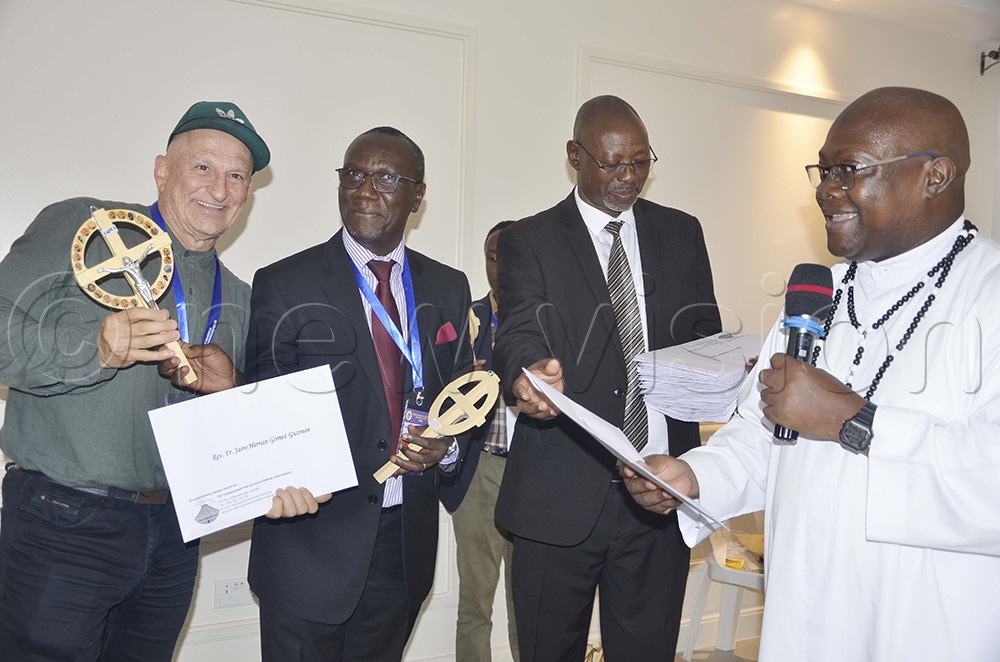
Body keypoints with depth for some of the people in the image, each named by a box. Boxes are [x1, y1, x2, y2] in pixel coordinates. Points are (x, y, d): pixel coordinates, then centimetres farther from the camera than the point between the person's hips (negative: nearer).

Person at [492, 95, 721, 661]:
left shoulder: (681, 233, 11)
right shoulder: (529, 242, 1)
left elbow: (704, 333, 13)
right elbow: (520, 333, -12)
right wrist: (533, 371, -37)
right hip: (562, 495, -2)